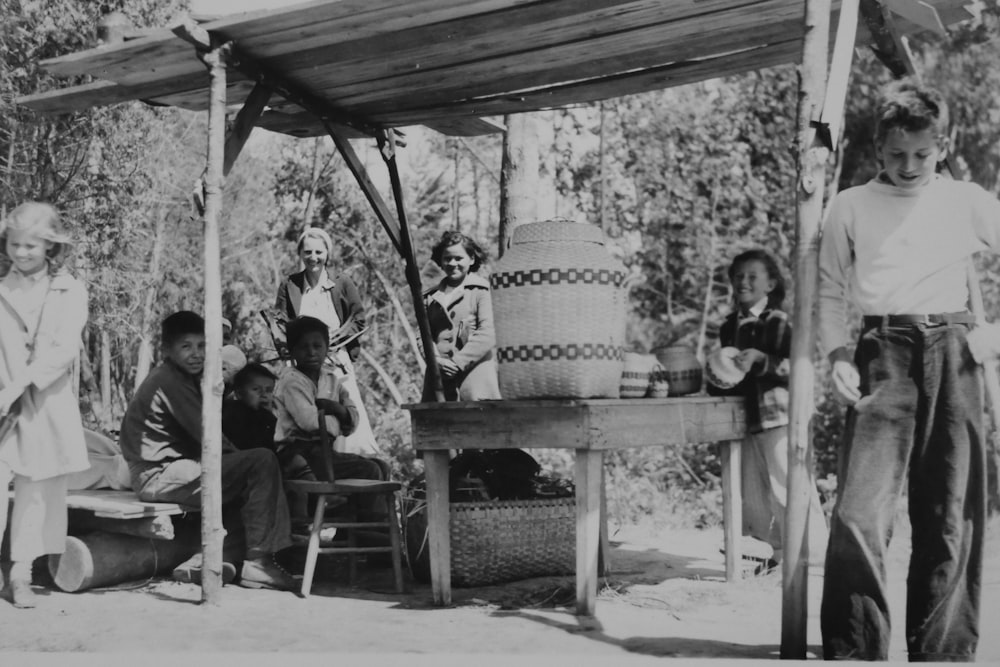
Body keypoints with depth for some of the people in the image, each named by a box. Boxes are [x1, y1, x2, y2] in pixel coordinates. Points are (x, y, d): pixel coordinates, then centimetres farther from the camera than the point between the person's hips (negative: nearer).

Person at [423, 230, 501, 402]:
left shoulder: (481, 290, 2)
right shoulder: (432, 296, 18)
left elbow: (487, 335, -6)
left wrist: (458, 362, -12)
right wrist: (437, 359, -7)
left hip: (474, 371, -4)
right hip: (439, 376, 4)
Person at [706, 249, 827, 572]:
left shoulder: (779, 323, -6)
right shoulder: (729, 327, 15)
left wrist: (761, 360, -25)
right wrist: (717, 379, 9)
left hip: (780, 415, -7)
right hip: (745, 417, 7)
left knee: (790, 488, -6)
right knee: (752, 492, 11)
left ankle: (811, 553, 2)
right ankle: (766, 551, 22)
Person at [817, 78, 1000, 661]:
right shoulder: (852, 205, 11)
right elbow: (832, 290, 12)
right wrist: (838, 356, -2)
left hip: (952, 353, 2)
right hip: (883, 353, -1)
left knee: (952, 515, 3)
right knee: (861, 513, -13)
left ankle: (945, 651, 14)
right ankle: (853, 651, -5)